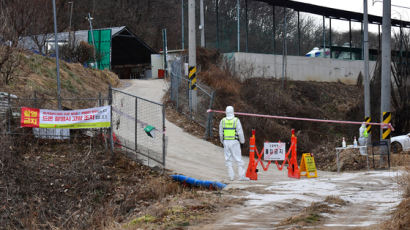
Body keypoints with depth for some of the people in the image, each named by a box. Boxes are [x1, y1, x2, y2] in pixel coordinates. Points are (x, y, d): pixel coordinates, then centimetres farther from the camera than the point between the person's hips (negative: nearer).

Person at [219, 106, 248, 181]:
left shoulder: (223, 121, 1)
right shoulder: (236, 120, -9)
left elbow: (221, 133, 7)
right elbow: (240, 132, -9)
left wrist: (222, 141, 21)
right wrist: (242, 141, 6)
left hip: (226, 142, 3)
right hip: (234, 142, -3)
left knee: (228, 159, 8)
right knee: (238, 159, 1)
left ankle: (231, 176, 6)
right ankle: (241, 176, -3)